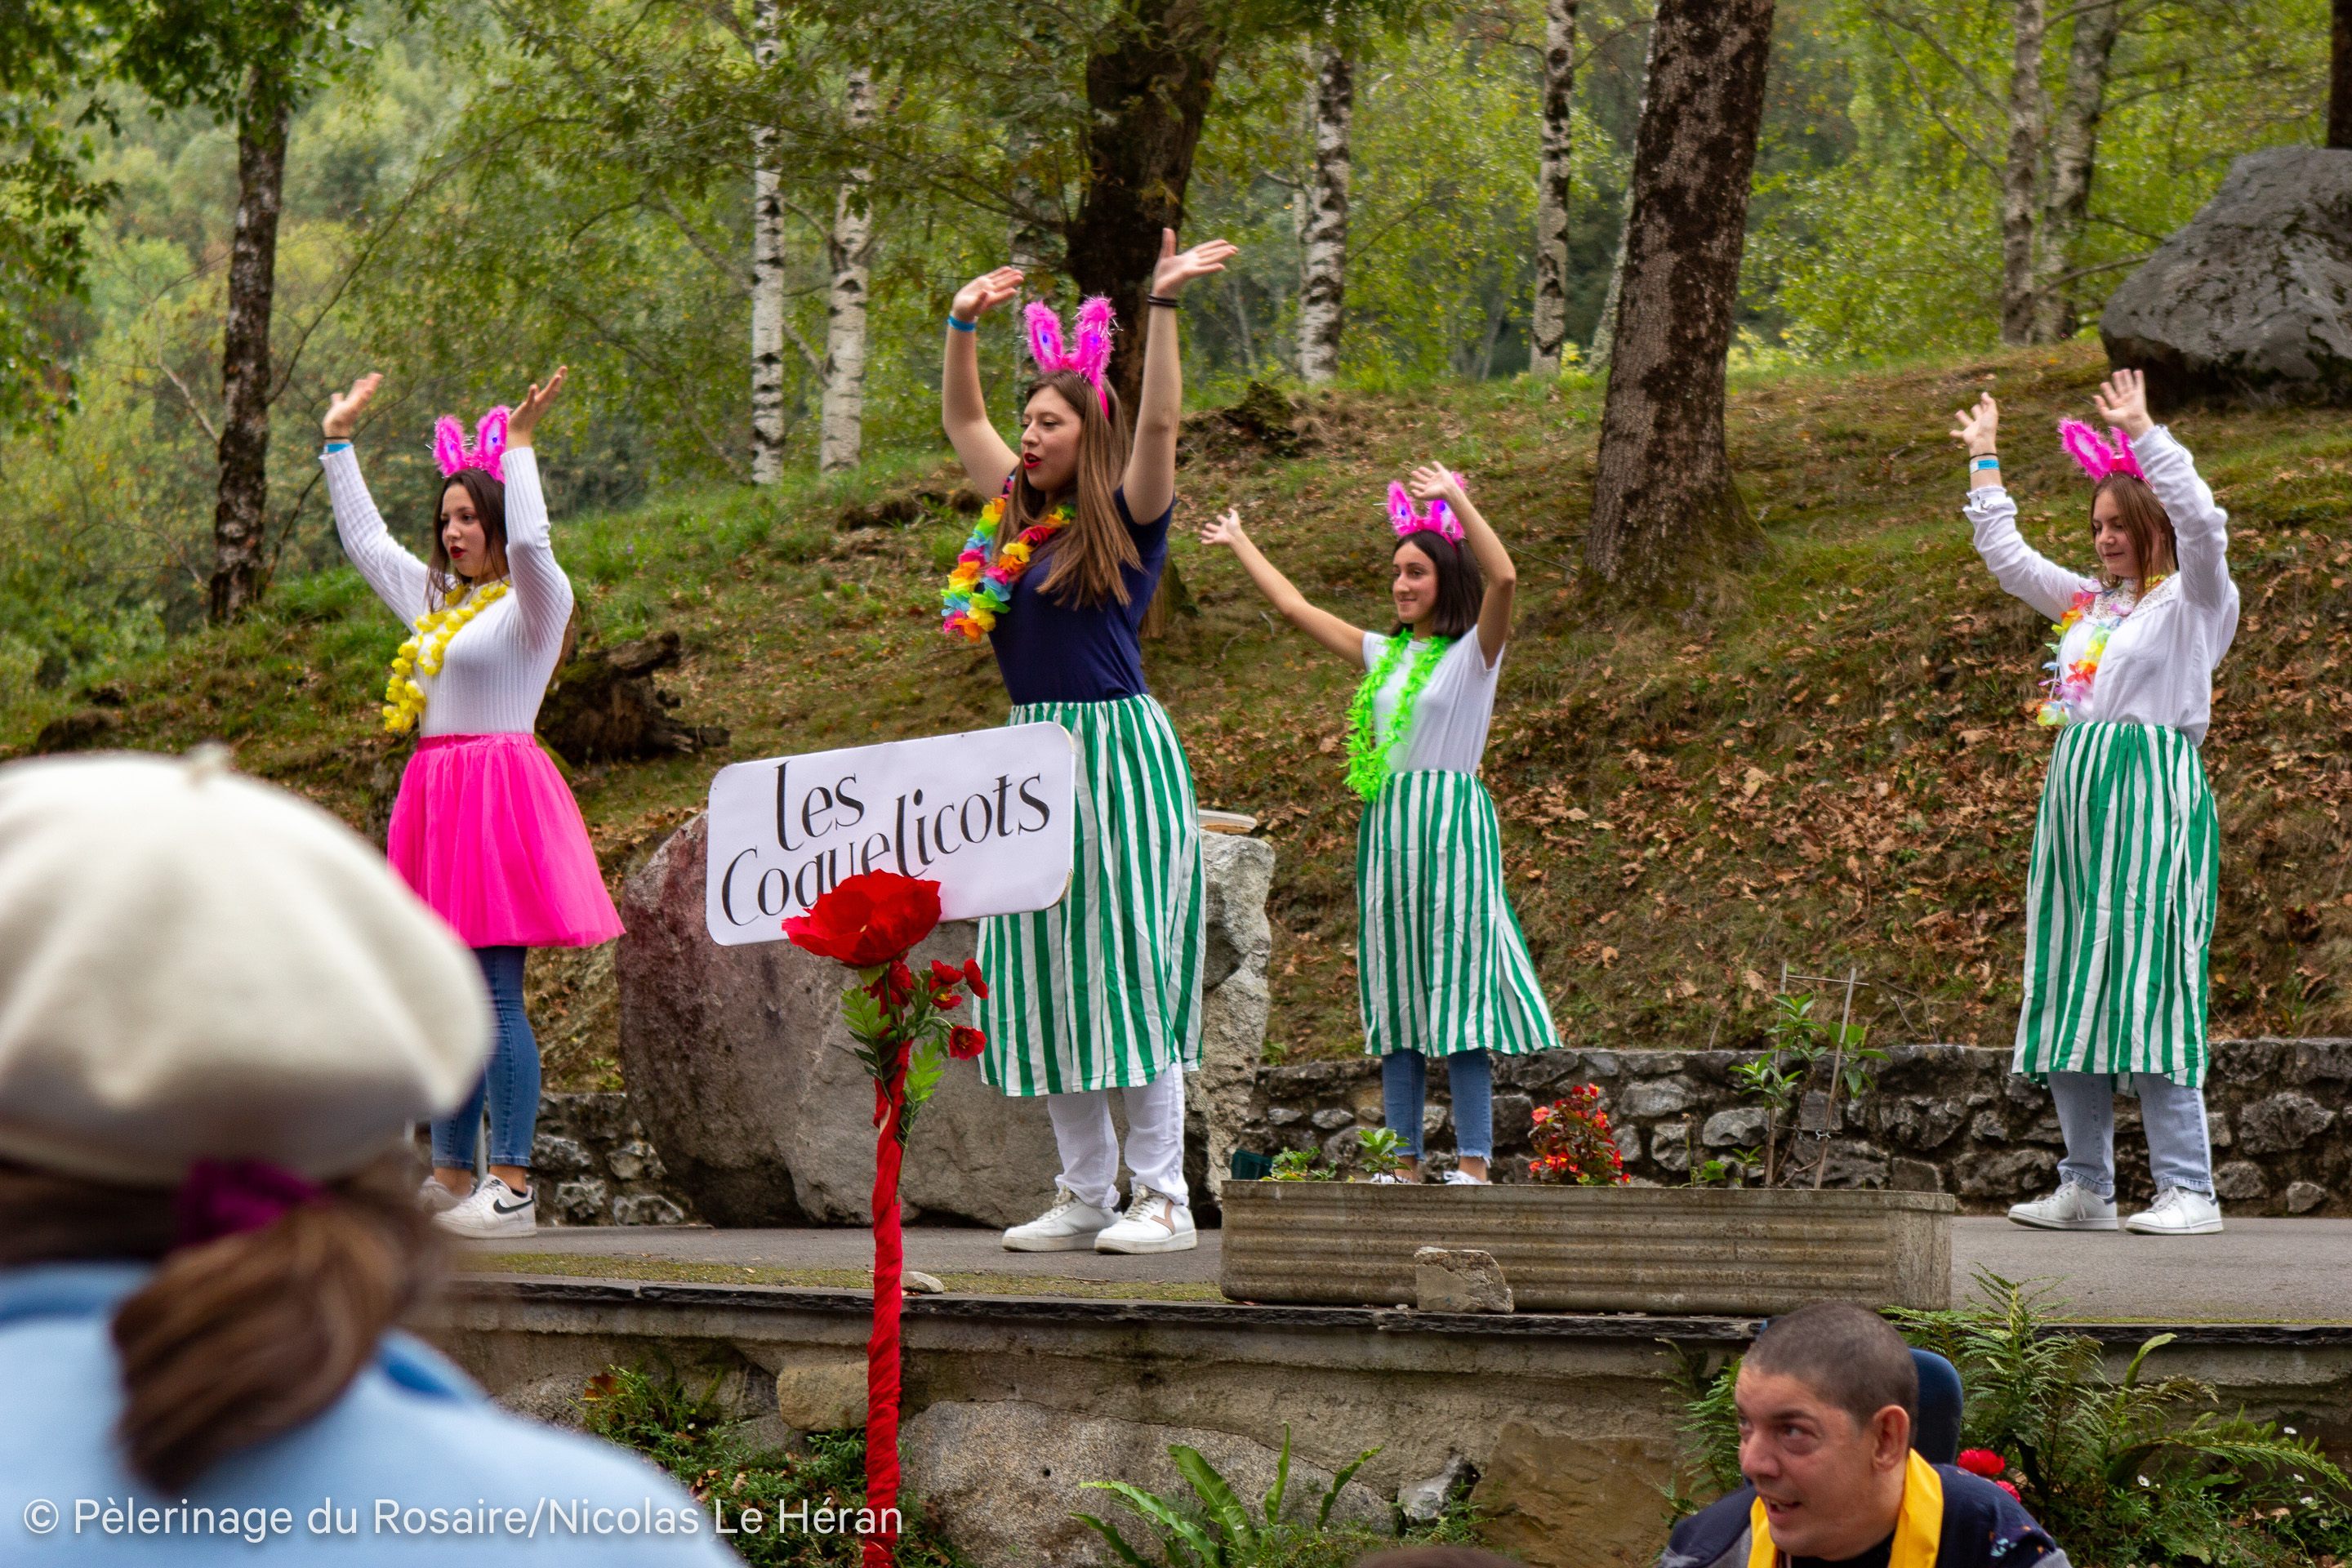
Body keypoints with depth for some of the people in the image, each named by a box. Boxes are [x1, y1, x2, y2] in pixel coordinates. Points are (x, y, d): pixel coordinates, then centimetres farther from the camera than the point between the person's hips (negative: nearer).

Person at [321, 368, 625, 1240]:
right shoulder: (438, 601, 19)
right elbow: (364, 540, 30)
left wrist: (519, 442, -21)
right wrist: (339, 440, 31)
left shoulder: (533, 604, -4)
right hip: (438, 797, 9)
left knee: (497, 992, -12)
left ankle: (514, 1186, -13)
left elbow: (529, 542, -26)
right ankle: (451, 1175, 13)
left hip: (500, 797, -9)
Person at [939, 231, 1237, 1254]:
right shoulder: (1017, 519, 14)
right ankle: (1084, 1194, 11)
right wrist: (964, 325, 17)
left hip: (1121, 752, -7)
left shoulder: (1127, 522, -4)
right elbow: (962, 420, 23)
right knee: (1042, 977, 5)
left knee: (1127, 965, -7)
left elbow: (1159, 421, -18)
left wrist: (1163, 307, -23)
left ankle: (1162, 1197, -4)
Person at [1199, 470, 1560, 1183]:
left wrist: (1457, 500, -25)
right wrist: (1238, 543, 32)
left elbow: (1503, 577, -21)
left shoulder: (1475, 651, -1)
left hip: (1451, 825, -6)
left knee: (1457, 990, -9)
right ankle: (1406, 1163, 7)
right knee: (1396, 999, 5)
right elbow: (1295, 606, 25)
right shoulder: (1384, 653, 16)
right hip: (1386, 826, 6)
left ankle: (1473, 1165, -9)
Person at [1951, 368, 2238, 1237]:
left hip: (2153, 796, -8)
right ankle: (2085, 1188, 12)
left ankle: (2188, 1190, -11)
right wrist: (1984, 462, 31)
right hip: (2074, 791, 8)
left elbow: (2203, 525, -21)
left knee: (2147, 987, -12)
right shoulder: (2089, 602, 19)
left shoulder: (2192, 600, -1)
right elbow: (2006, 556, 32)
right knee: (2067, 996, 6)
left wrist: (2145, 433, -24)